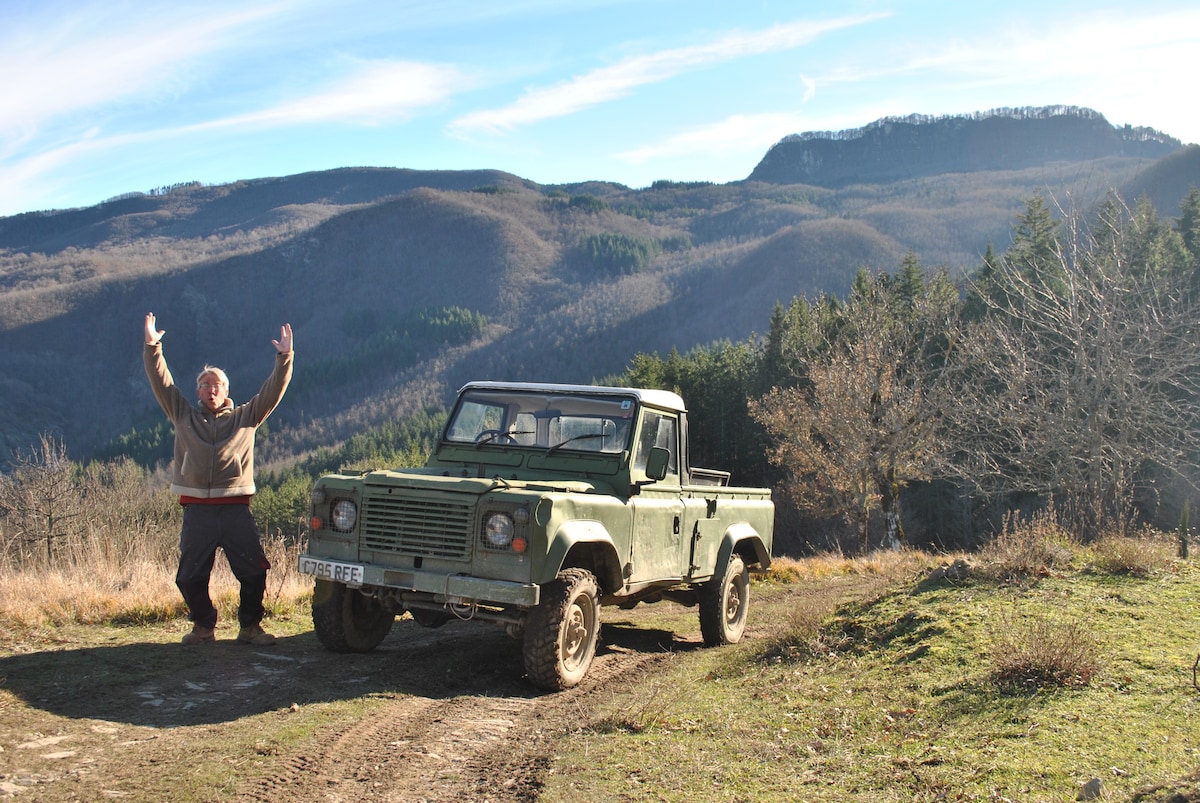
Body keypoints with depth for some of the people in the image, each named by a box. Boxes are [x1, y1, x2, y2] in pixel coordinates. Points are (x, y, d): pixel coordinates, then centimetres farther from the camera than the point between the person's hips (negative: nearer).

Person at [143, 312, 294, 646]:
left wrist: (284, 358, -4)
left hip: (236, 509, -1)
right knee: (190, 577, 4)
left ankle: (250, 627, 14)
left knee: (254, 572, -2)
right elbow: (162, 384, 8)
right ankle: (203, 626, 23)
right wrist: (152, 347, -1)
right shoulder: (184, 415, 15)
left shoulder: (245, 417, 13)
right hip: (197, 511, 1)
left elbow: (272, 393, 6)